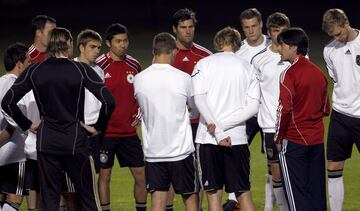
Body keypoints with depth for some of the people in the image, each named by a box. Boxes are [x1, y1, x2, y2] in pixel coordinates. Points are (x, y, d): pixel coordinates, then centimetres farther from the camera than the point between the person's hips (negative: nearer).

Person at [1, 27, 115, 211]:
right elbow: (108, 101, -14)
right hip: (76, 140, -2)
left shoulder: (34, 71, 1)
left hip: (46, 141, 2)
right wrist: (98, 127, 0)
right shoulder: (81, 70, -6)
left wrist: (27, 125, 10)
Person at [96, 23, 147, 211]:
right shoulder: (99, 66, -8)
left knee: (141, 174, 3)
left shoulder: (134, 65, 7)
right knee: (105, 175, 2)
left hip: (129, 131, 4)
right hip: (106, 131, -4)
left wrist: (138, 114, 8)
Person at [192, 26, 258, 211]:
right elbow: (253, 106, -1)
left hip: (208, 138, -2)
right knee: (243, 193, 8)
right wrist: (224, 125, -7)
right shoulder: (246, 67, 9)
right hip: (237, 138, 2)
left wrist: (218, 130, -14)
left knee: (214, 194, 2)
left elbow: (198, 99, -10)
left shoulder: (204, 64, 2)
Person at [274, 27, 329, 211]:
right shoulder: (318, 72, 10)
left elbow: (284, 109, -17)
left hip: (294, 141, -7)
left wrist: (278, 139, -8)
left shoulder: (290, 74, -11)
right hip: (317, 140, 7)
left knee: (297, 194, -2)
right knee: (317, 192, 10)